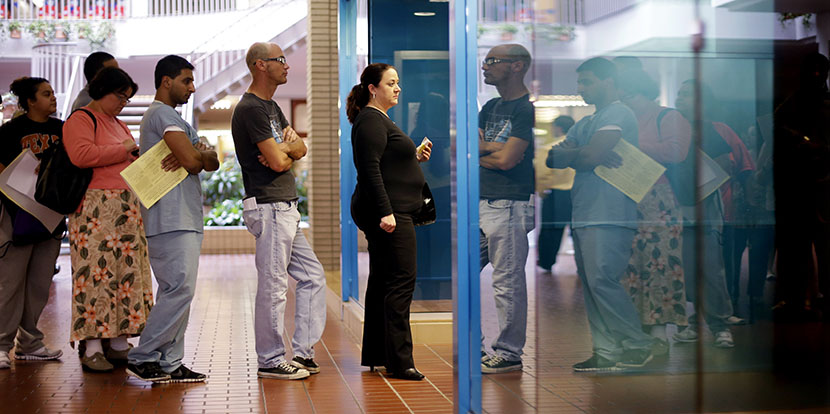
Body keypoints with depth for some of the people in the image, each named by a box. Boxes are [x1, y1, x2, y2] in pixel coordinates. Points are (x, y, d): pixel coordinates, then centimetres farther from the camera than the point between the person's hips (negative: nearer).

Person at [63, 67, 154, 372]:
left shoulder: (119, 125, 24)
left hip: (127, 207, 9)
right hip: (95, 207, -9)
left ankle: (119, 343, 9)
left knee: (127, 272, 5)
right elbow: (81, 155, -20)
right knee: (96, 272, -10)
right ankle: (91, 347, -8)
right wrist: (122, 150, -13)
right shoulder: (80, 120, -2)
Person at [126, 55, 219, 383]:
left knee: (176, 291, 9)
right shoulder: (162, 113, -8)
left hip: (184, 218, 11)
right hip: (172, 219, -11)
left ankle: (169, 364, 12)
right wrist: (200, 154, 2)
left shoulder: (170, 116, 25)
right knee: (180, 289, -13)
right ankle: (142, 358, -8)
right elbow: (192, 160, -20)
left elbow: (212, 162, 15)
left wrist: (197, 155, -7)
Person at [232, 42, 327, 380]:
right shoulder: (251, 109, -13)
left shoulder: (271, 107, 20)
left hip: (286, 208, 10)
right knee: (273, 286, -5)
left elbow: (301, 149, 14)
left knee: (312, 277, 12)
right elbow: (278, 162, -18)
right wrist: (287, 149, 5)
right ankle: (270, 362, 4)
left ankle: (302, 352, 17)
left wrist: (286, 147, -8)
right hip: (269, 207, -10)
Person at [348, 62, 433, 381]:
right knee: (401, 280, -12)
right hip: (389, 212, -11)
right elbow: (371, 170, -21)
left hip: (390, 211, 11)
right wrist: (385, 212, -26)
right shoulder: (371, 121, -11)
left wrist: (414, 158, 14)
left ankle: (375, 355, 18)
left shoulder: (379, 119, 21)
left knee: (382, 281, 12)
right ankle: (399, 360, -12)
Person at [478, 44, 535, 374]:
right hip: (480, 204, 9)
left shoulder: (527, 109, -8)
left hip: (509, 206, -9)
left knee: (507, 282, -4)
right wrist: (493, 147, -9)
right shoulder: (491, 107, 19)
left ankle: (508, 354, 5)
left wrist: (477, 156, 1)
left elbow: (506, 160, -16)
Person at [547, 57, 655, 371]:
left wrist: (569, 155, 4)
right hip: (584, 215, 9)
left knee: (602, 280, -14)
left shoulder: (618, 114, -5)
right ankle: (607, 352, 9)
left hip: (609, 216, -9)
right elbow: (553, 156, 13)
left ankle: (639, 346, -4)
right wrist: (583, 155, -5)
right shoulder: (585, 123, 24)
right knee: (590, 285, 6)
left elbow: (590, 156, -17)